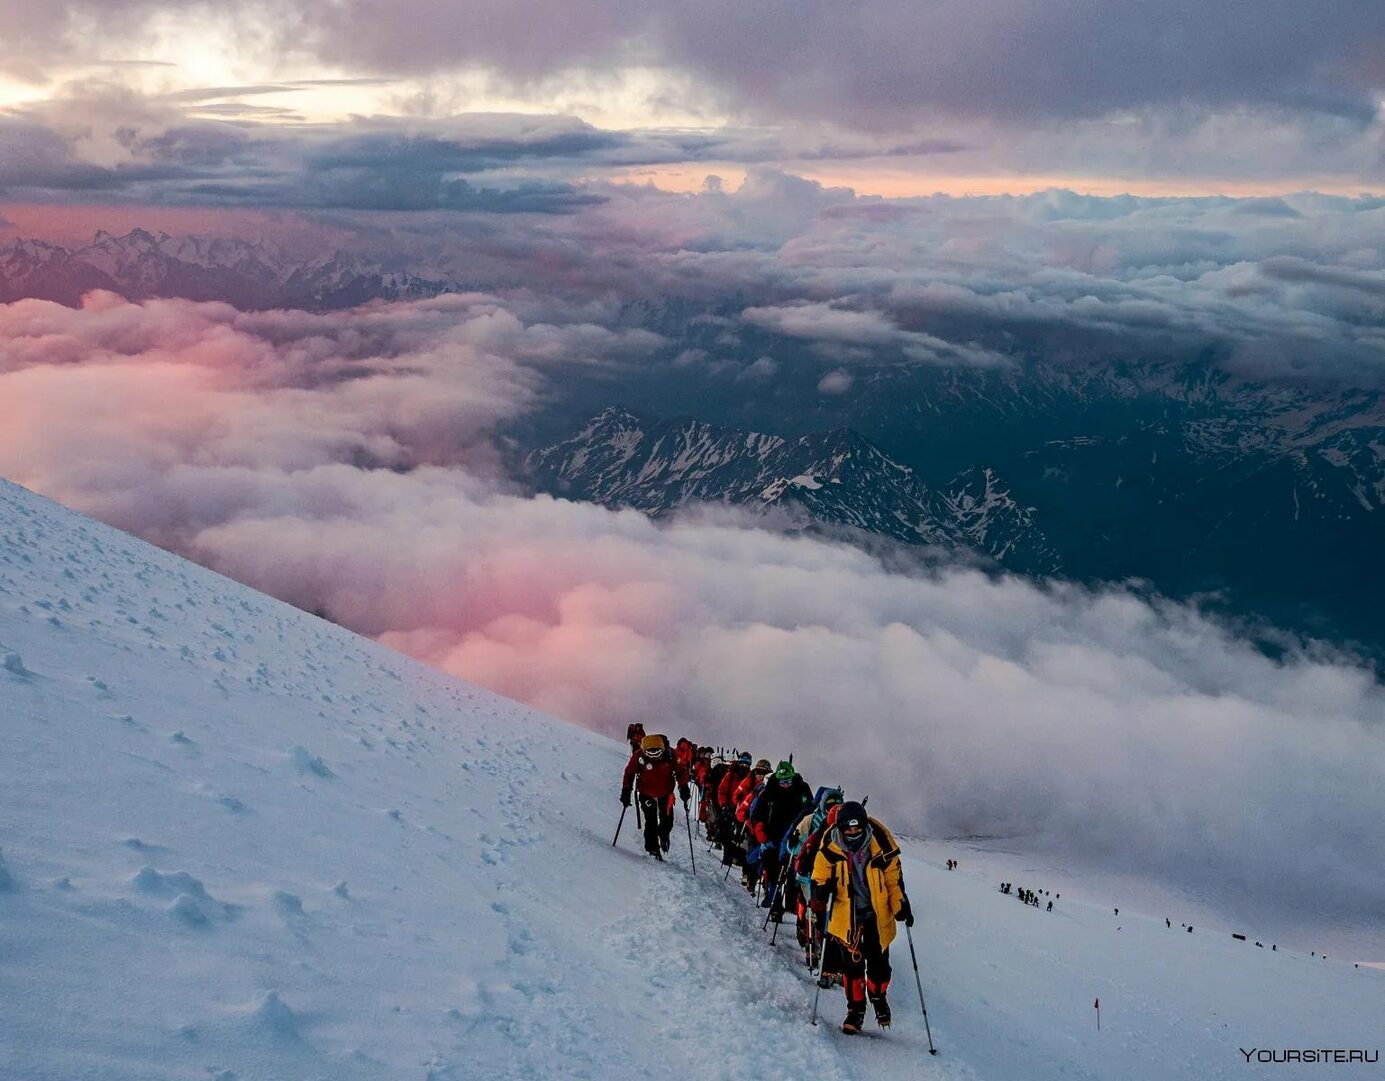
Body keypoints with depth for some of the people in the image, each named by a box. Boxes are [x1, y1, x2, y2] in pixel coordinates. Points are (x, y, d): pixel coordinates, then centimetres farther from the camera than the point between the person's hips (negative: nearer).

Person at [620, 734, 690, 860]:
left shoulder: (670, 755, -21)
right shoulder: (639, 756, -23)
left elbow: (680, 771, -6)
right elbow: (629, 773, -7)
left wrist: (683, 788, -11)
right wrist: (626, 791, -8)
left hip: (665, 792, 1)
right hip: (647, 793, -1)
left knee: (667, 820, 2)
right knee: (651, 822, -4)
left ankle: (663, 835, 34)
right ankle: (652, 849, 9)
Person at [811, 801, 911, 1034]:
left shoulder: (881, 847, -14)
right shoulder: (829, 849, -14)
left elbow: (893, 879, -2)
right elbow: (819, 879, -3)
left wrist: (901, 906, -11)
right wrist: (822, 890, -25)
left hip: (877, 915, 1)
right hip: (846, 916, 0)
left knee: (878, 963, 10)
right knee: (852, 964, 3)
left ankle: (878, 998, 38)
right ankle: (856, 1008, 20)